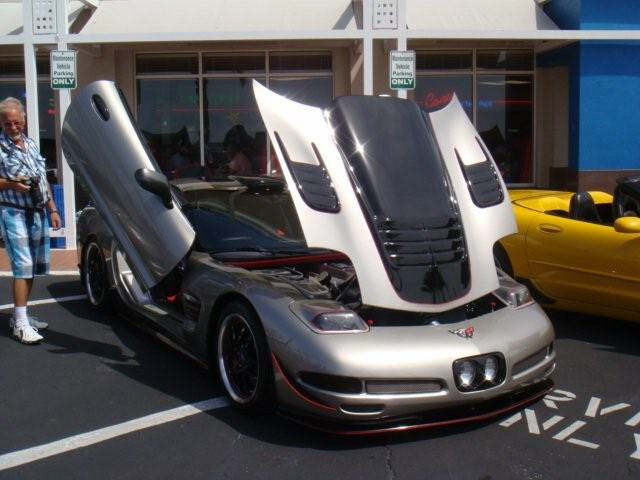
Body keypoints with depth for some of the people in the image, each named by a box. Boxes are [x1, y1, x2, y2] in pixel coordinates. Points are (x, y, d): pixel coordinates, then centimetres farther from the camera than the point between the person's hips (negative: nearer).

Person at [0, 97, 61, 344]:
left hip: (38, 213, 7)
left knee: (34, 266, 10)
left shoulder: (31, 144, 15)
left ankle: (21, 315, 21)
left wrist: (52, 209, 17)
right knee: (23, 266, -13)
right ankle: (20, 324, -10)